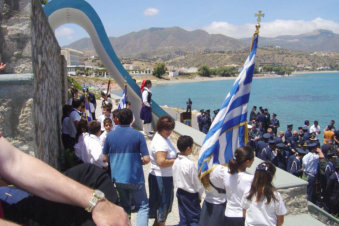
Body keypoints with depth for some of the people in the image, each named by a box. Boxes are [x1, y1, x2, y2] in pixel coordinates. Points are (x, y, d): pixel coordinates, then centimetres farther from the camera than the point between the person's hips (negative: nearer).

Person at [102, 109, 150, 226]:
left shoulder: (110, 135, 0)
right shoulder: (138, 135, -9)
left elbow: (104, 158, 6)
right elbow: (146, 159, -11)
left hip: (117, 178, 4)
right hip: (135, 178, -3)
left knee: (124, 207, 18)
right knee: (143, 206, 9)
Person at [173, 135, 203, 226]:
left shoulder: (176, 162, -2)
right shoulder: (190, 164, -23)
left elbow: (175, 180, 7)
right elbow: (196, 182, -14)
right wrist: (200, 195, -1)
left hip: (180, 192, 7)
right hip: (191, 195, -7)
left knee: (183, 217, 16)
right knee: (195, 218, 4)